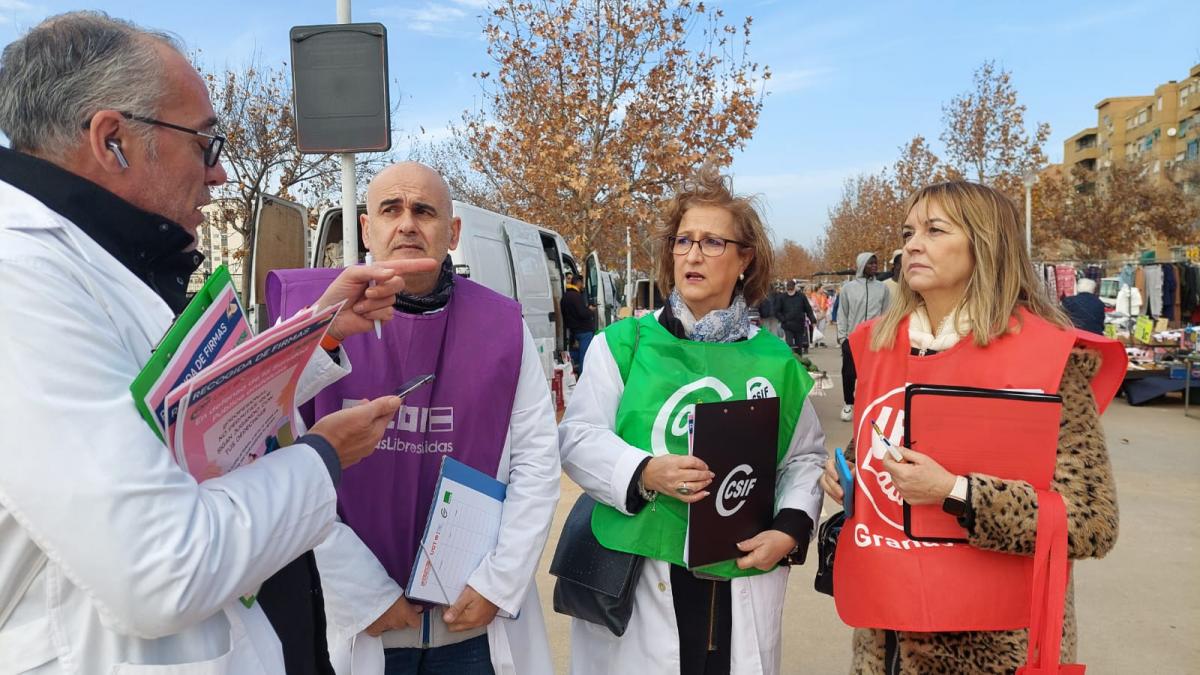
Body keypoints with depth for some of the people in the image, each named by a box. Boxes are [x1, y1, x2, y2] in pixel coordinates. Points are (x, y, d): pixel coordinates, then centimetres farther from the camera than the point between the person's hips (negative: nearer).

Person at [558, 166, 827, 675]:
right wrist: (644, 473, -20)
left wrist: (790, 528, -5)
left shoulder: (775, 360, 6)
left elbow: (805, 455, 11)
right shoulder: (623, 344, 1)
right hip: (636, 576, -1)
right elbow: (577, 437, -3)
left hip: (743, 579, 2)